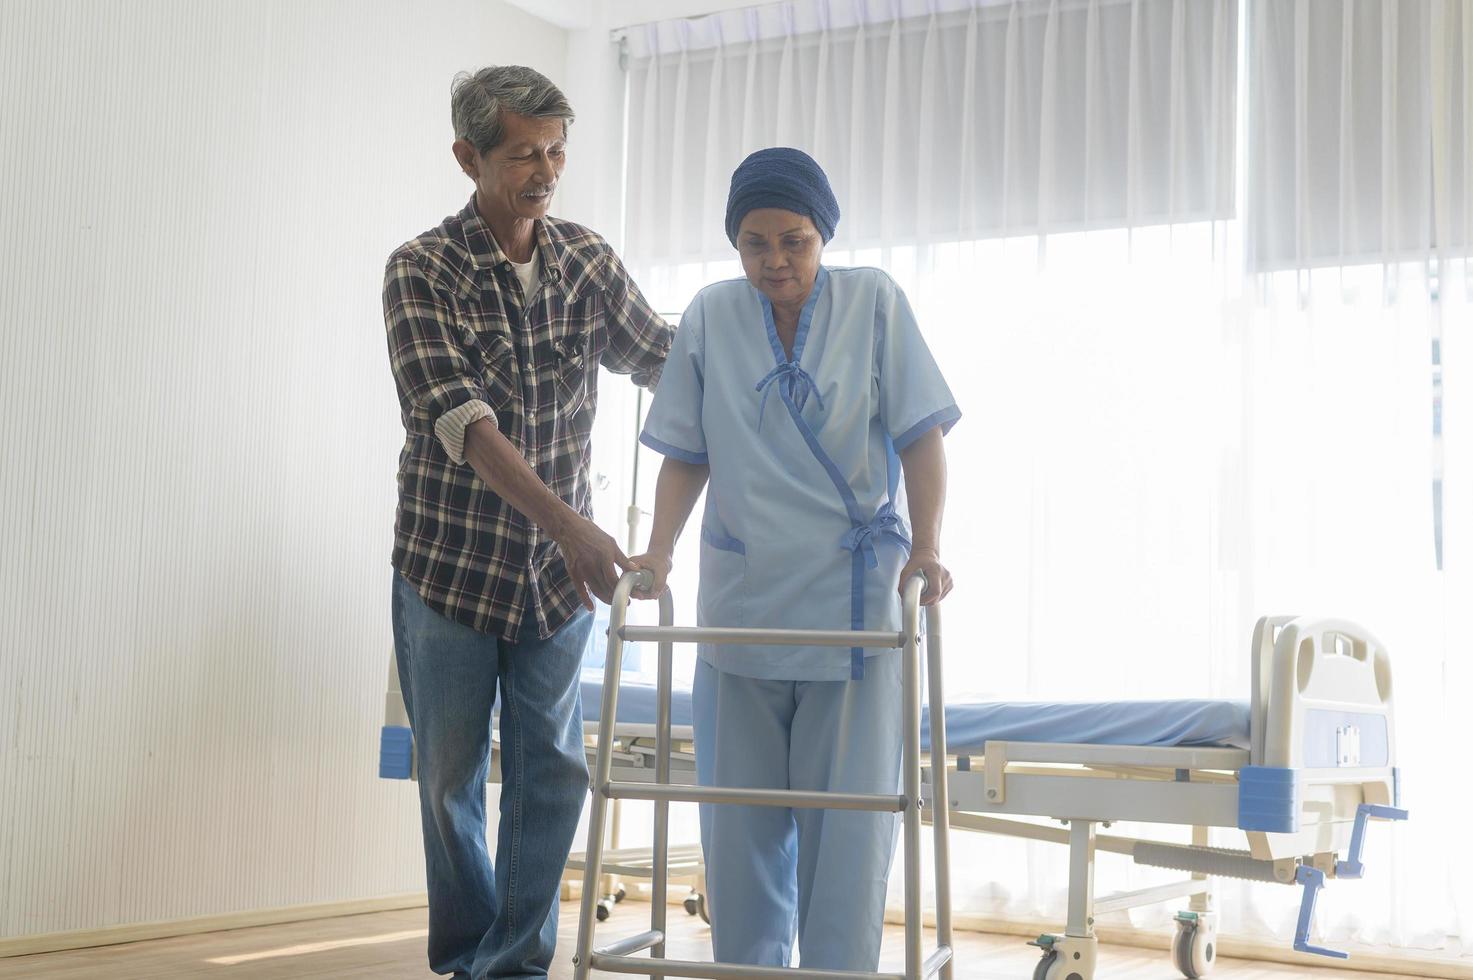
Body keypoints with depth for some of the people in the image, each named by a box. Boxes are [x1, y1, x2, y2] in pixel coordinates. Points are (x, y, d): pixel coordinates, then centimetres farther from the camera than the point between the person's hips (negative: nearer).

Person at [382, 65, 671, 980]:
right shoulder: (423, 270, -13)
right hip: (450, 562, -3)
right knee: (453, 777, 9)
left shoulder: (589, 259, -1)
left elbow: (666, 364, 8)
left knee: (553, 773, 2)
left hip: (559, 567, 3)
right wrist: (570, 524, -36)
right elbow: (459, 420, -25)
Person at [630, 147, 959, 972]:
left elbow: (921, 435, -3)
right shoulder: (711, 317, 5)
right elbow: (687, 454, 8)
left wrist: (927, 548, -15)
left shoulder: (874, 302, 0)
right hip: (740, 600, 3)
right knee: (740, 817, 8)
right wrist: (659, 551, -5)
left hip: (856, 599, -2)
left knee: (849, 813, -1)